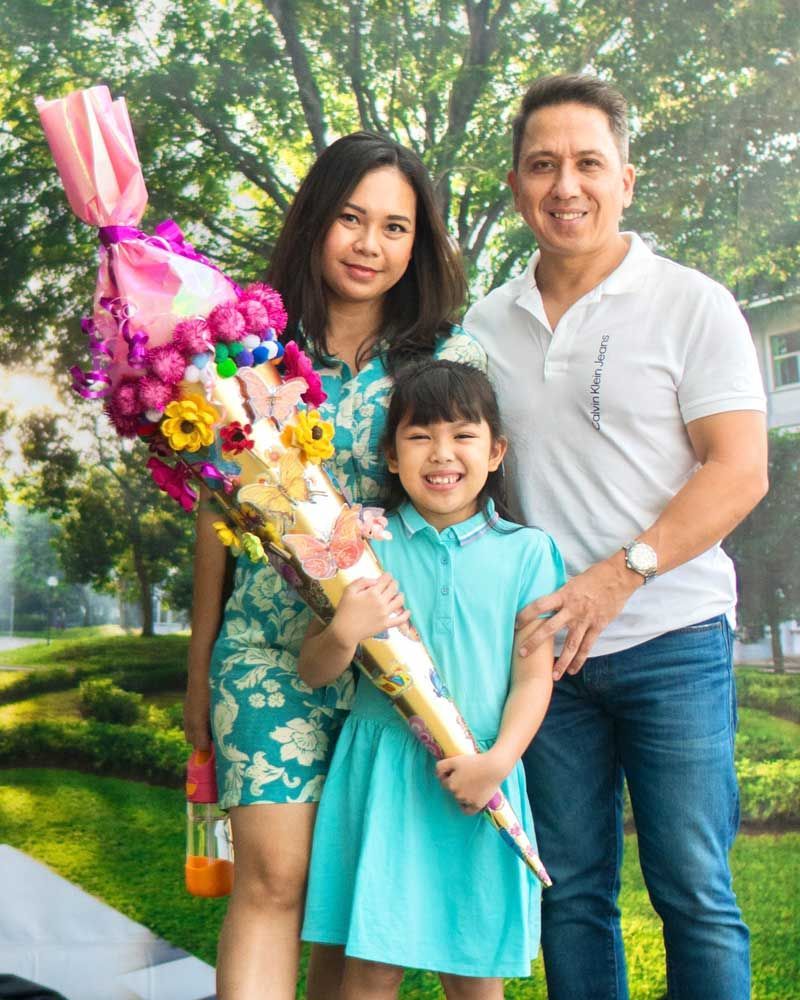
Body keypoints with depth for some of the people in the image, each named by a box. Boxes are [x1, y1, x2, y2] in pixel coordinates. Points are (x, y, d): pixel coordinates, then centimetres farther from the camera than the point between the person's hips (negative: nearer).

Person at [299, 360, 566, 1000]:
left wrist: (498, 760, -13)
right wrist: (345, 633, -18)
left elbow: (534, 674, 0)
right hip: (383, 770, 0)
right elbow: (312, 672, 2)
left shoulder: (525, 551, 3)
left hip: (478, 780, 1)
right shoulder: (365, 544, 1)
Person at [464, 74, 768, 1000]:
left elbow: (740, 472, -7)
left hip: (671, 641, -3)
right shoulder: (484, 325, 10)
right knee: (569, 889, 11)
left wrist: (618, 576, -18)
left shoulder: (691, 306, -1)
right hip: (544, 644, 4)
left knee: (694, 891, 2)